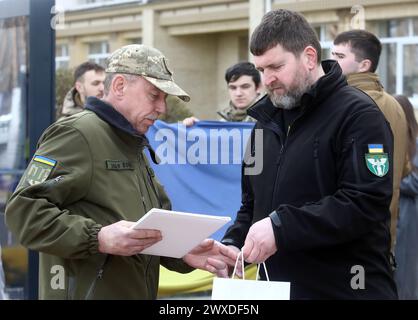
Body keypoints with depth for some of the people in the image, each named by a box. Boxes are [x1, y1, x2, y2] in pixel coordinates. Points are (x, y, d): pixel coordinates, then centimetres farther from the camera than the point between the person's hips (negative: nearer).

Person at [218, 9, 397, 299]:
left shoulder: (358, 115, -11)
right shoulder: (268, 119, 13)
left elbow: (366, 203, -22)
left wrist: (281, 227, -26)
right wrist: (233, 244, -1)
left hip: (346, 289, -7)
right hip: (276, 288, 7)